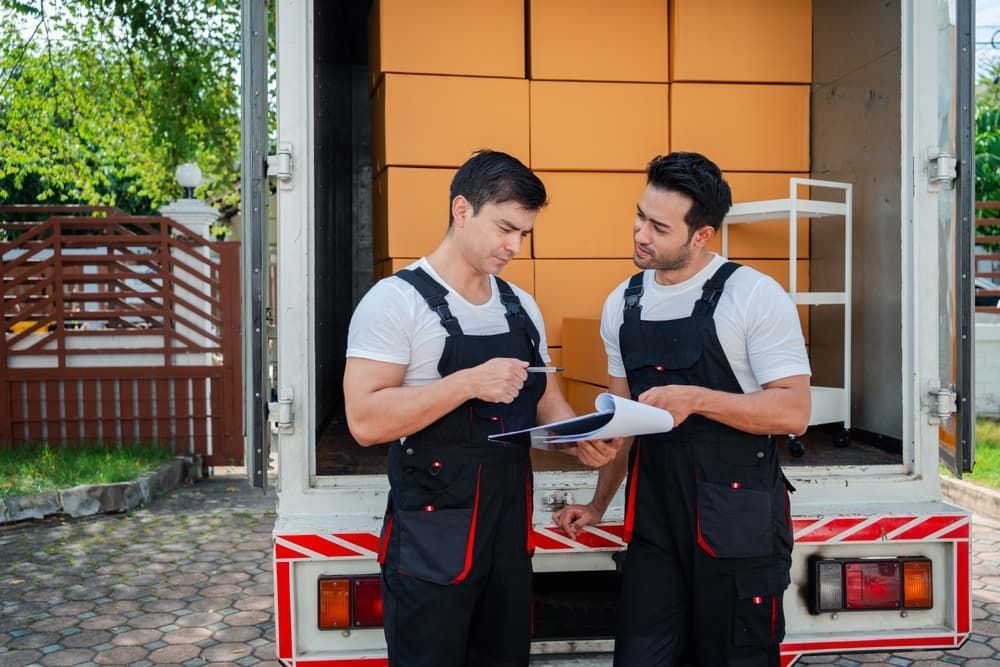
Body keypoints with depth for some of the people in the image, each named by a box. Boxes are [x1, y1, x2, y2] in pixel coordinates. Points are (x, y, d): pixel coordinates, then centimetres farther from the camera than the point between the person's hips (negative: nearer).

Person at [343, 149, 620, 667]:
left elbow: (545, 398, 17)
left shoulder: (521, 306, 9)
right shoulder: (396, 300, -12)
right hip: (433, 538, -6)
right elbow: (365, 420, -20)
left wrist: (580, 438, -4)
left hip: (509, 529, 7)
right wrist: (469, 382, -27)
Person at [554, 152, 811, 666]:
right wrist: (599, 503, 15)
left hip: (737, 520, -4)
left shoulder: (754, 296, -10)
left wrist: (696, 399, -23)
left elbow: (794, 412, -13)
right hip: (653, 520, 5)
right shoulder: (622, 303, 7)